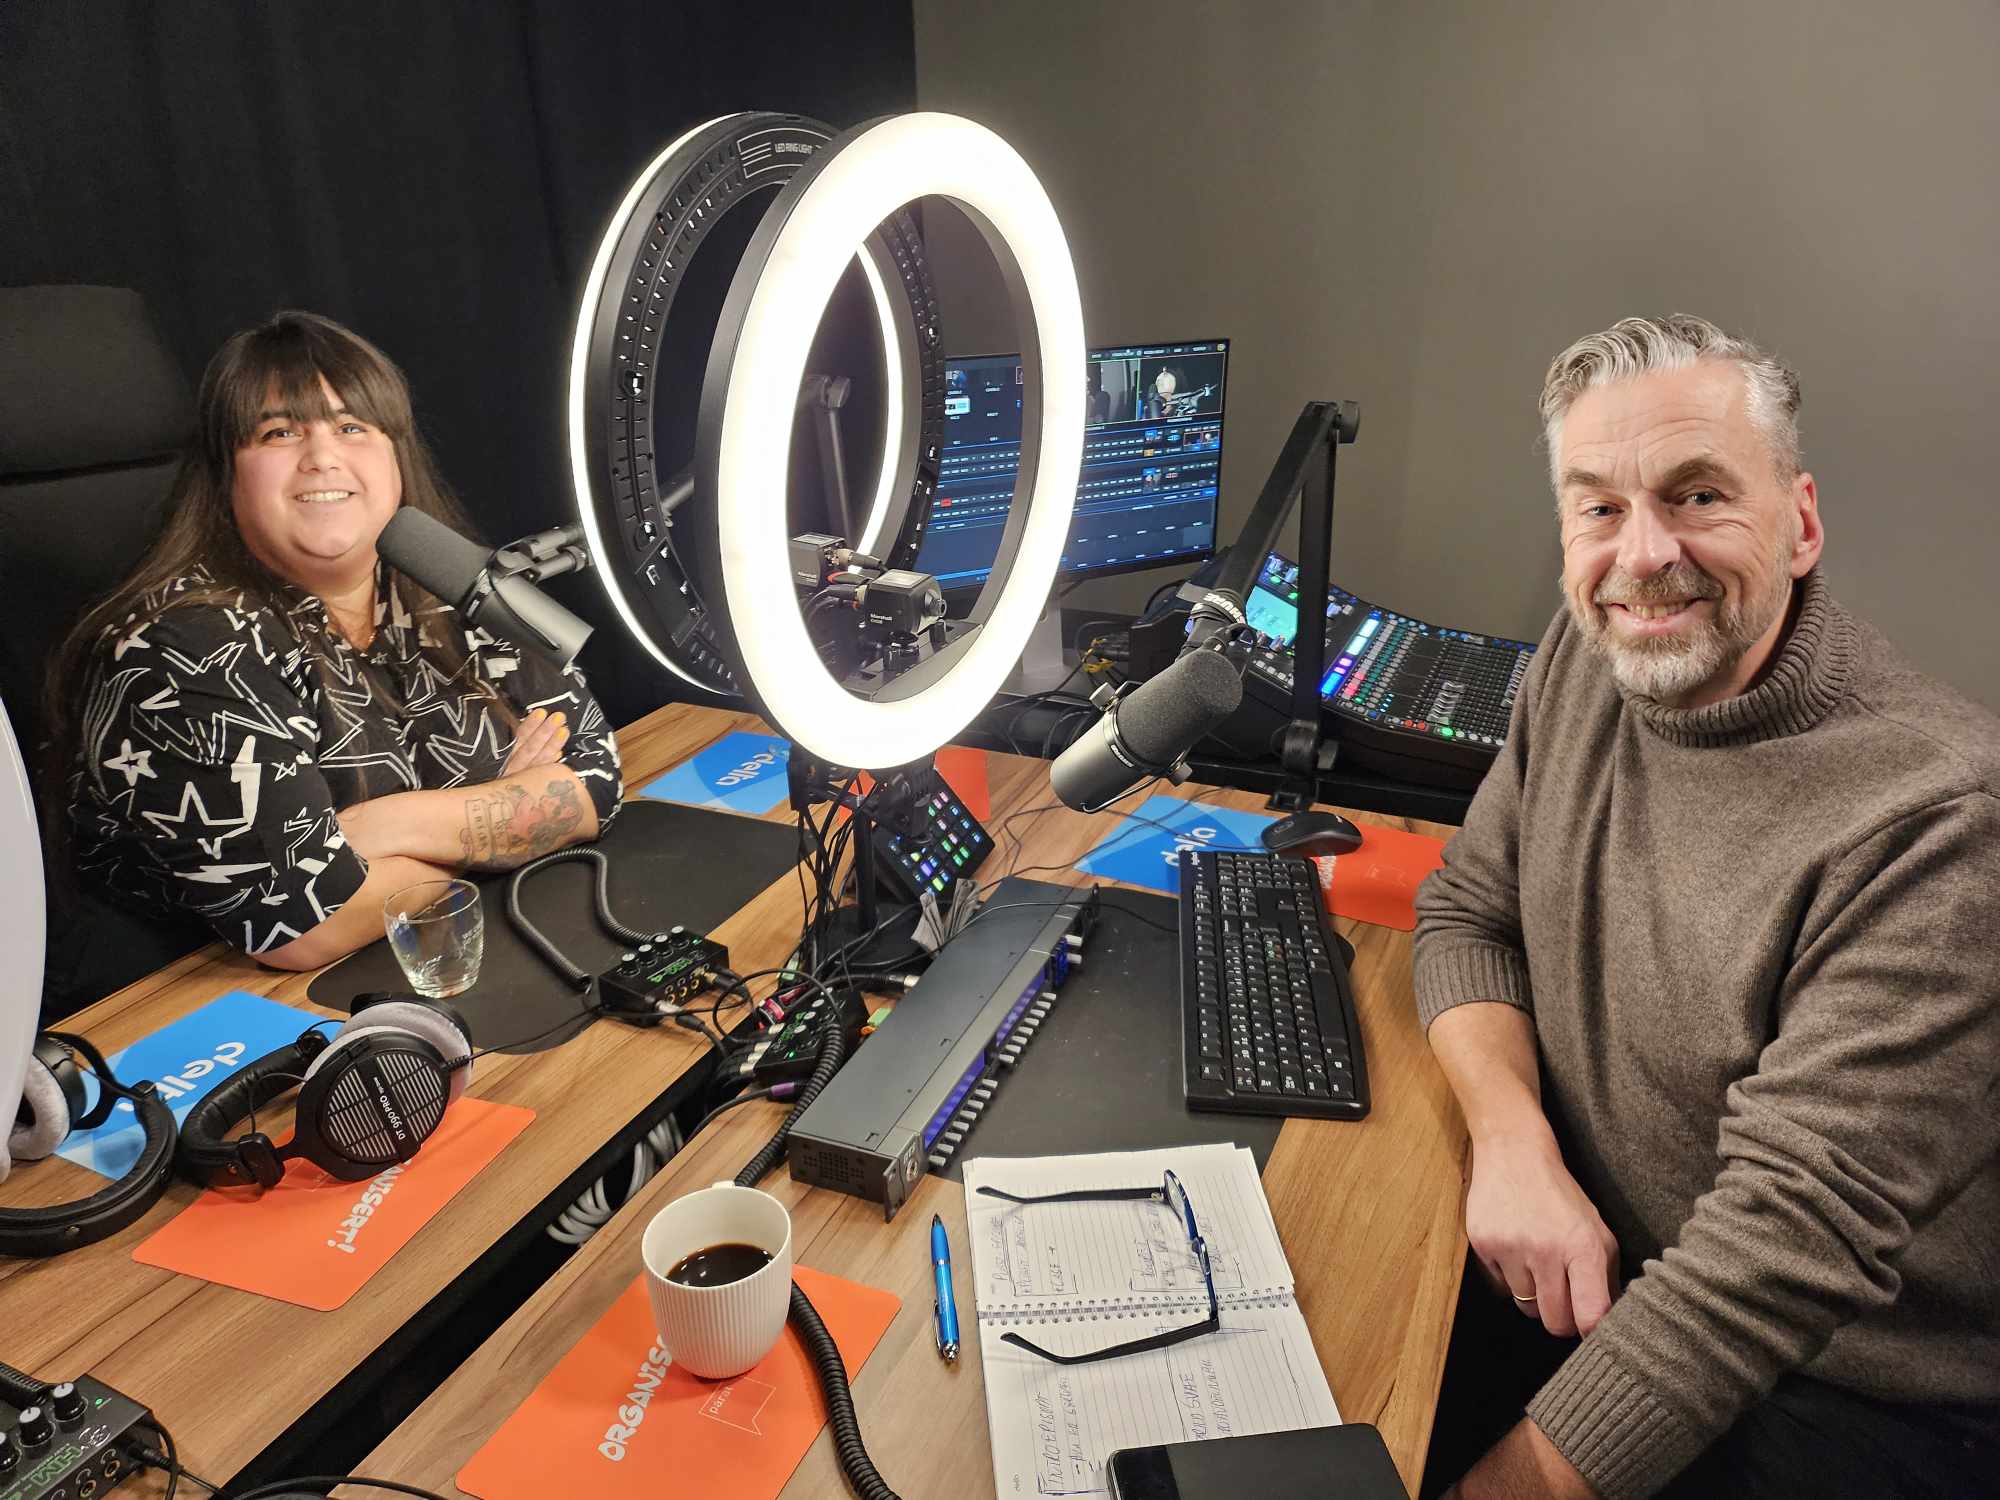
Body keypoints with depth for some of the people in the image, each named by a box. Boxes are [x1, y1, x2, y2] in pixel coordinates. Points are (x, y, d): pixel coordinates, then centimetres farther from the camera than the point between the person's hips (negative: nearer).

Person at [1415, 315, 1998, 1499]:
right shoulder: (1589, 655, -4)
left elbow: (1796, 1236, -28)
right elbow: (1469, 913, 2)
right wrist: (1515, 1140, -16)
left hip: (1843, 1401, -5)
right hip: (1587, 1279, 6)